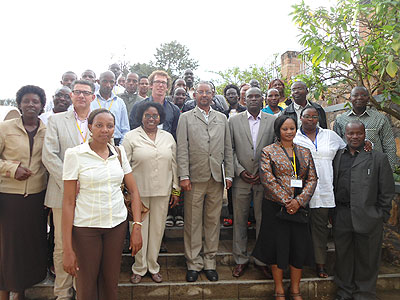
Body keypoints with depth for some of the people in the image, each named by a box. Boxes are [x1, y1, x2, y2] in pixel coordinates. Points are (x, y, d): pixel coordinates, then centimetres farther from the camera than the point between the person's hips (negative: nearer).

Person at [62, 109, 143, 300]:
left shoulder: (119, 153, 3)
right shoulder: (75, 154, -8)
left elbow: (133, 191, 5)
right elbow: (68, 201, -9)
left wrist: (137, 227, -5)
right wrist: (67, 248, -11)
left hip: (117, 224, 3)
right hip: (85, 227, -3)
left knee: (111, 283, 14)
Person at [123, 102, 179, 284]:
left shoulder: (168, 137, 9)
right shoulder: (131, 136, 0)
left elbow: (174, 165, 11)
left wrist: (176, 190, 9)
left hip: (162, 191, 3)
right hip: (139, 191, -2)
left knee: (157, 228, 10)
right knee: (139, 229, 6)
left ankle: (153, 266, 28)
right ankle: (139, 268, 25)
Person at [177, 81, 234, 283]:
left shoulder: (222, 118, 15)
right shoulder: (186, 118, 6)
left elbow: (228, 149, 13)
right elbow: (182, 149, -1)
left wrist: (229, 175, 6)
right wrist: (184, 176, -9)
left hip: (217, 178, 3)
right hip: (195, 178, -2)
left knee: (213, 221, 9)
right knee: (193, 222, 4)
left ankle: (210, 262, 22)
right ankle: (193, 263, 18)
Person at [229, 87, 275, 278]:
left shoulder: (272, 121, 6)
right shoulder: (234, 120, 6)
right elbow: (230, 149, 3)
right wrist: (240, 170, -7)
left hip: (264, 178, 0)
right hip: (241, 178, 0)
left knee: (263, 220, 7)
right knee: (239, 220, 7)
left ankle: (262, 259, 23)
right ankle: (241, 259, 21)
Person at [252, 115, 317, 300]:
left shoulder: (305, 152, 11)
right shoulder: (268, 151, 0)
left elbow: (312, 179, 4)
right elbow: (267, 179, -10)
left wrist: (299, 201, -10)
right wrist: (286, 201, -15)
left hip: (299, 207, 4)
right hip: (275, 206, -3)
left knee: (299, 246, 7)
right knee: (278, 246, 4)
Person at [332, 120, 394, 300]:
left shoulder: (378, 158, 1)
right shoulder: (338, 157, 9)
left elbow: (387, 191, 0)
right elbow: (332, 185, 13)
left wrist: (382, 216, -2)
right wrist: (332, 212, 9)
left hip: (368, 217, -3)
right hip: (341, 217, 3)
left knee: (366, 259, 8)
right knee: (343, 257, 13)